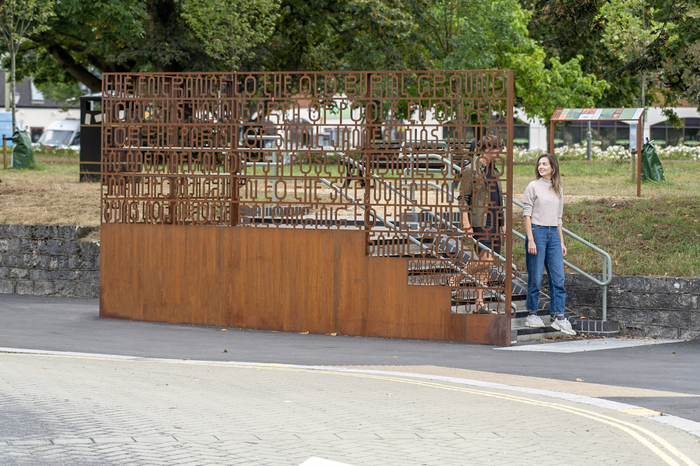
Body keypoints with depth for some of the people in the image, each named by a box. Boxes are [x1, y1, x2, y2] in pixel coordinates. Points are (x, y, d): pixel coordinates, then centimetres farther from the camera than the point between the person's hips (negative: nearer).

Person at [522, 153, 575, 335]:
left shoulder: (558, 189, 14)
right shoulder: (533, 187, -1)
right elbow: (527, 214, -5)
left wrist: (561, 242, 15)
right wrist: (530, 240, -13)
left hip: (553, 234, 5)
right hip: (537, 231, -5)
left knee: (558, 277, -1)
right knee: (535, 277, -1)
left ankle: (558, 316, -1)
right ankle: (532, 315, 8)